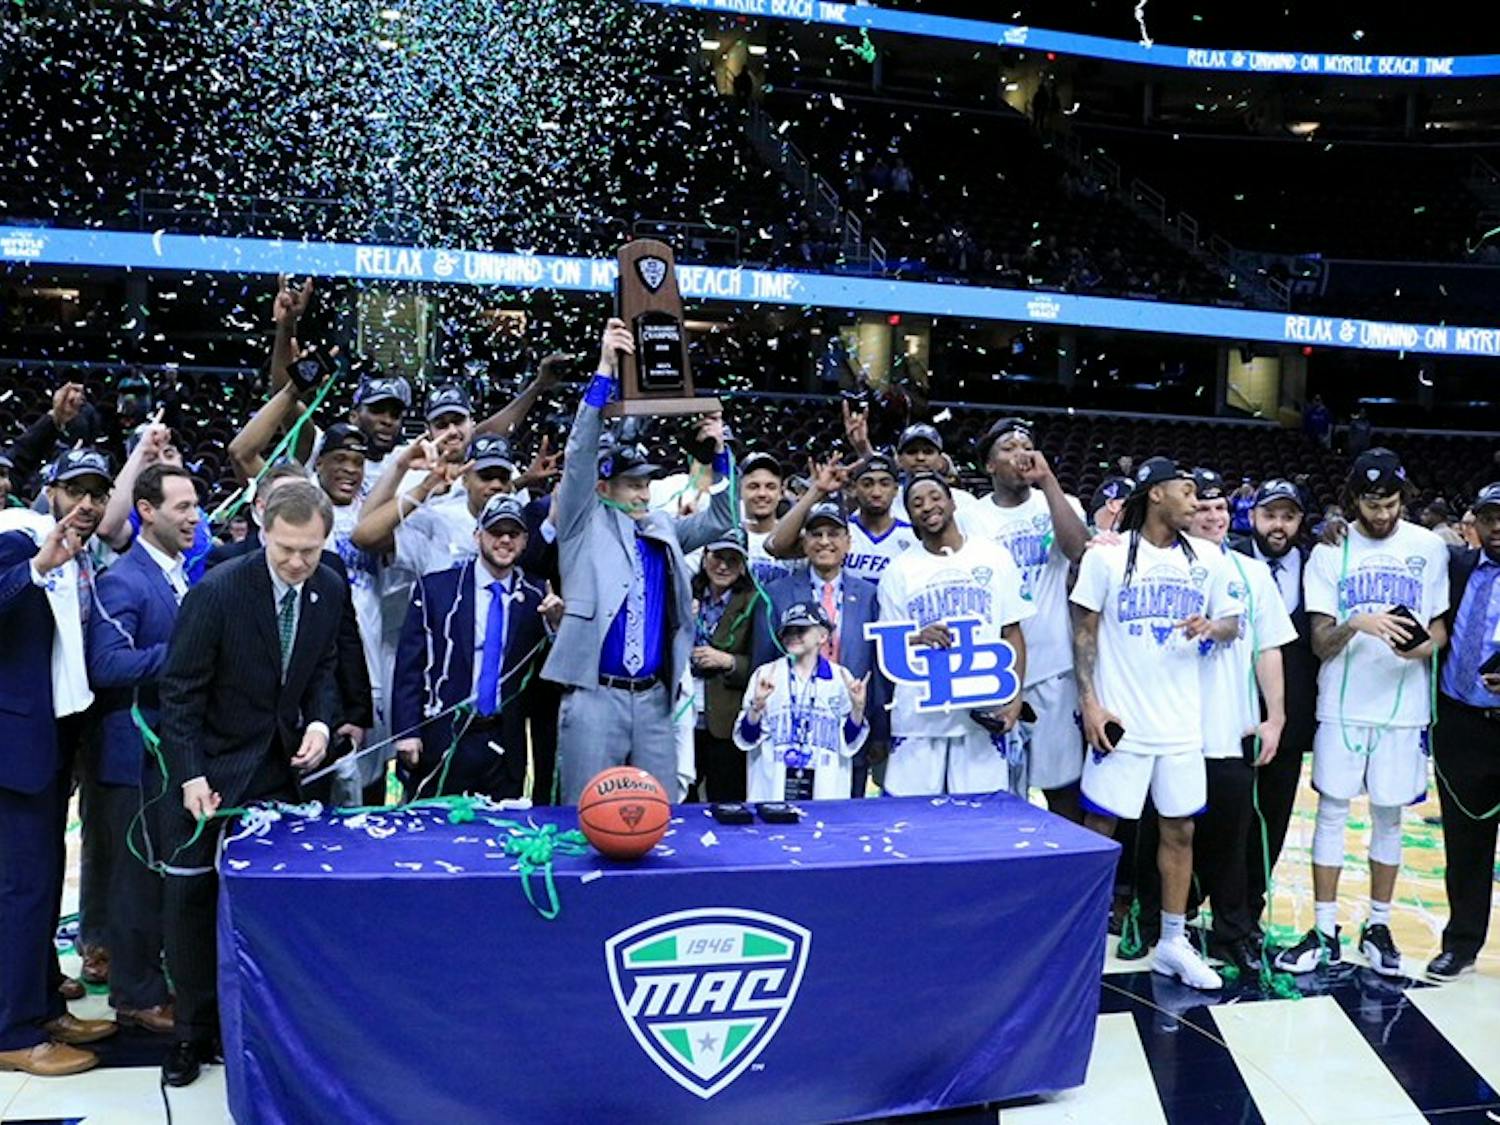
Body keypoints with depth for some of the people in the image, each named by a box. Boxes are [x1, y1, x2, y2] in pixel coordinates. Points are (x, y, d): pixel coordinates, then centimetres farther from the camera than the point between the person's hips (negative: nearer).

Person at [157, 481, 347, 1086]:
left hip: (278, 768, 4)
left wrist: (320, 722, -9)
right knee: (192, 899, 3)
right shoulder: (216, 591, -19)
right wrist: (190, 776, -21)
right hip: (210, 770, -3)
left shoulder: (330, 590, -4)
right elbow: (179, 691, -15)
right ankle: (192, 1032, 18)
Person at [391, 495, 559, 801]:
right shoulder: (435, 588, 2)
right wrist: (407, 732, -6)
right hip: (442, 739, -1)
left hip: (505, 744, 1)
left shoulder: (536, 598, 5)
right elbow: (409, 664, 1)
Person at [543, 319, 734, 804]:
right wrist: (604, 369, -15)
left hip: (654, 697, 5)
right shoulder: (585, 525, 1)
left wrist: (719, 452, 6)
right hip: (595, 696, -5)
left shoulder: (663, 530, 15)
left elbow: (720, 519, 20)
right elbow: (581, 452, -8)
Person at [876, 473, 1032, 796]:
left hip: (984, 714, 0)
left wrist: (1014, 698, -6)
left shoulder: (994, 559, 7)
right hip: (917, 717, 0)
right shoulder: (898, 572, 7)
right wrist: (917, 639, -17)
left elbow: (1012, 633, 6)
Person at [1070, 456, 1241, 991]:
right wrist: (1089, 701, -10)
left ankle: (1173, 942, 23)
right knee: (1097, 827, 2)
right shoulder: (1106, 555, -5)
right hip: (1119, 720, -4)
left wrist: (1211, 627, -12)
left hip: (1182, 723, 4)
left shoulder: (1207, 558, 5)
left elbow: (1231, 622, 12)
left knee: (1179, 830, 10)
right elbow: (1084, 631, -3)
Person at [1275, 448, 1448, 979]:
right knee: (1332, 812, 3)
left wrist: (1427, 644, -13)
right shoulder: (1330, 551, -1)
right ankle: (1324, 932, 13)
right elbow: (1320, 642, -5)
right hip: (1342, 705, -1)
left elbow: (1440, 624, 10)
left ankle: (1378, 926, 24)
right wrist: (1356, 623, -25)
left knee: (1389, 816, 10)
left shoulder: (1428, 546, 3)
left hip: (1403, 706, 1)